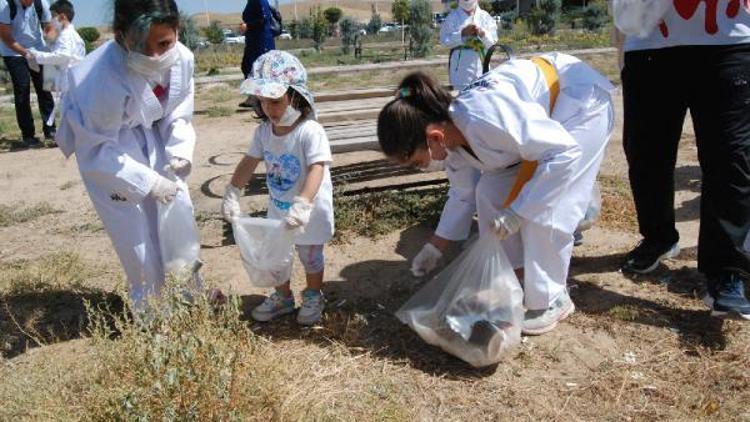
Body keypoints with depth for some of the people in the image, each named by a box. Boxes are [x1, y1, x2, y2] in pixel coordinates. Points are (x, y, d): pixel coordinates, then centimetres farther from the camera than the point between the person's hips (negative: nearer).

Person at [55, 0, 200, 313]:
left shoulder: (182, 58, -22)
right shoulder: (102, 79, -36)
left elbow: (179, 113, -4)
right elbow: (96, 151, -25)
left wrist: (180, 150, -20)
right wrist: (149, 182, -24)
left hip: (154, 143, 5)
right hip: (107, 150, -5)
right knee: (138, 237, -1)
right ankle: (150, 305, 23)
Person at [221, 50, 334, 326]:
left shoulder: (310, 131, -27)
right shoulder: (264, 131, -6)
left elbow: (317, 170, -34)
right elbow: (249, 163, 1)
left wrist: (302, 205, -45)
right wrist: (232, 195, -7)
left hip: (309, 212, -6)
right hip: (278, 210, 6)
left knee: (311, 257, 15)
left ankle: (313, 298, 40)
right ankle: (282, 297, 43)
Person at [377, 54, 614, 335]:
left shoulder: (486, 120, -39)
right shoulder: (450, 137, -10)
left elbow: (565, 152, -34)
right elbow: (463, 193, 6)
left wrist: (517, 211, -32)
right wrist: (436, 247, 6)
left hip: (581, 102, -8)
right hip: (544, 109, 8)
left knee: (543, 206, -16)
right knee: (490, 193, 0)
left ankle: (551, 300, 3)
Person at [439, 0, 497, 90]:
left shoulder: (485, 16, 6)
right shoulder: (453, 17, 3)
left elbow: (492, 41, 2)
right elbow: (444, 40, -5)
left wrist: (482, 33, -17)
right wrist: (462, 33, -15)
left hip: (480, 63, 2)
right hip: (461, 65, -2)